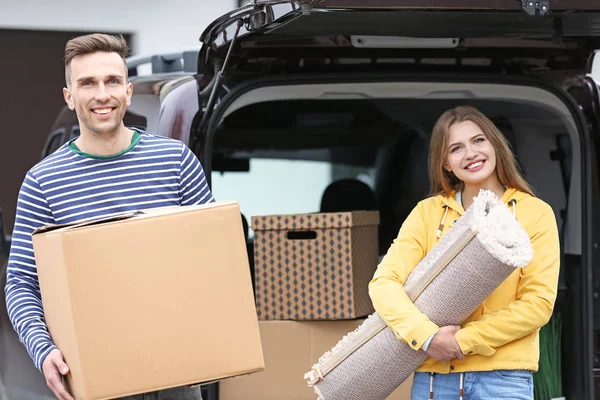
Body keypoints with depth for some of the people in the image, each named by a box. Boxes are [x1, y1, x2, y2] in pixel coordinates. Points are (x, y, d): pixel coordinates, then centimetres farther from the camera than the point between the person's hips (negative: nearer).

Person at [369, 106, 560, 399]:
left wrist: (463, 340, -11)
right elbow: (384, 282, -3)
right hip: (433, 376, 2)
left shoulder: (535, 213, 2)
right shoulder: (428, 212, 7)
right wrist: (427, 336, -18)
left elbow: (538, 303, -4)